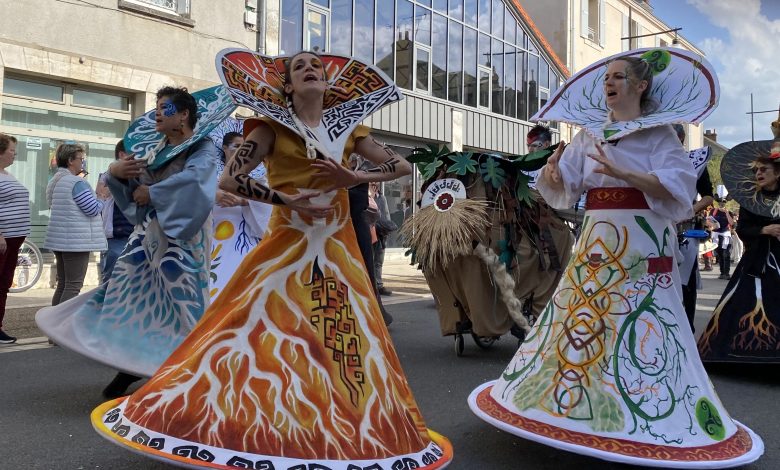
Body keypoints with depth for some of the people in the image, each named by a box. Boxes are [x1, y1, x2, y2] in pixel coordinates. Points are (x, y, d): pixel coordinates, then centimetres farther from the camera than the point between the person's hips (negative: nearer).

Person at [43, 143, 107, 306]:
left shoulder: (54, 181, 16)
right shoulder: (77, 182, -15)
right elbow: (93, 209, -16)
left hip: (59, 239, 10)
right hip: (76, 240, -10)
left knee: (62, 284, 14)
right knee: (73, 287, -6)